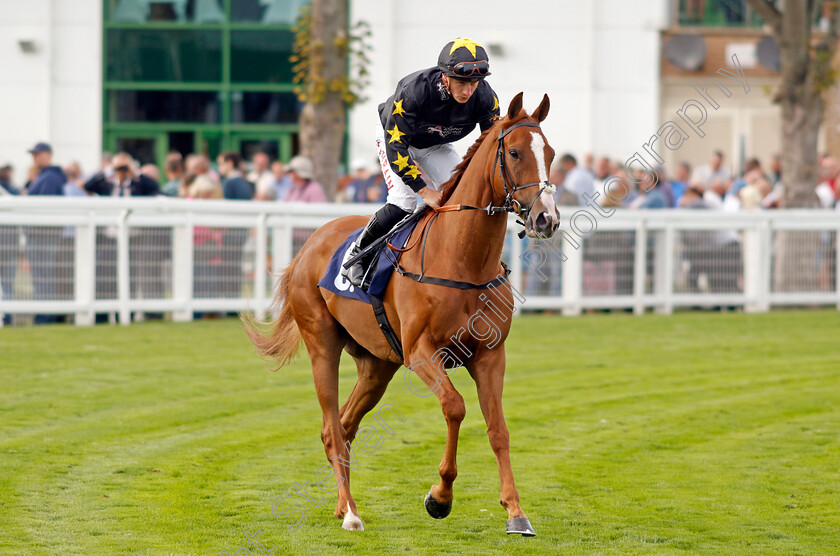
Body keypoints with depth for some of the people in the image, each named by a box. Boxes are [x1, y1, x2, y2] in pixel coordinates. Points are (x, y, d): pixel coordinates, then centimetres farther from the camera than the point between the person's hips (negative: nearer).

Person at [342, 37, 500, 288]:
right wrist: (424, 190, -40)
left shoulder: (485, 97, -29)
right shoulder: (413, 89, -41)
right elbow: (395, 145, -37)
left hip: (436, 146, 4)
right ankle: (358, 255, -3)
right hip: (393, 134, -4)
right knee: (404, 202, -22)